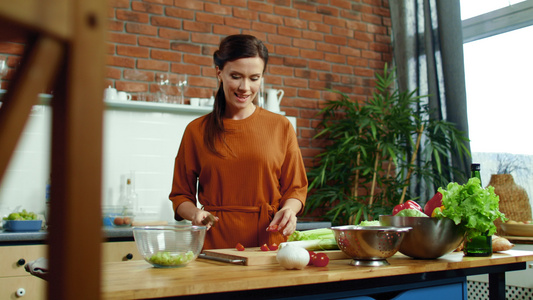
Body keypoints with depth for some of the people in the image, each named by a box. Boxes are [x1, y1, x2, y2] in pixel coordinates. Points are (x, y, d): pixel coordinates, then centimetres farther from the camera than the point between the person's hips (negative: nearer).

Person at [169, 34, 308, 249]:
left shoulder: (280, 127, 10)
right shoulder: (196, 130, 9)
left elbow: (295, 187, 13)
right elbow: (181, 194, 14)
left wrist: (289, 209, -7)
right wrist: (195, 213, -6)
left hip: (268, 242, 0)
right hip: (214, 243, 0)